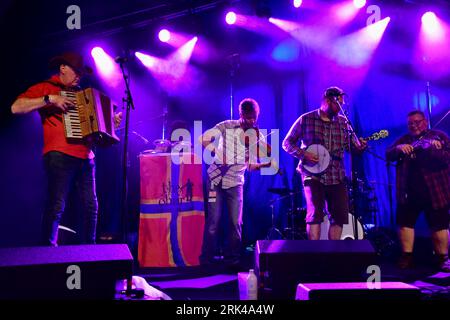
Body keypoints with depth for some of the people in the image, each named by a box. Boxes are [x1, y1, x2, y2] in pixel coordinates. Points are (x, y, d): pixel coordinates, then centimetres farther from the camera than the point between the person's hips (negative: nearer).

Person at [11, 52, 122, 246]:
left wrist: (112, 122, 17)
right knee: (57, 206, -9)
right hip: (60, 156, -7)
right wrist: (50, 99, -16)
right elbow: (16, 107, -9)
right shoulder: (45, 88, 4)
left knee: (91, 205, 6)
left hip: (85, 156, 7)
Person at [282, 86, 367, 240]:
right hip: (313, 176, -4)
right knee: (315, 214, -14)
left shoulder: (343, 122, 10)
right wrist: (303, 154, -14)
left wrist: (360, 146, -14)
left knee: (340, 215, 5)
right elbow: (287, 143, 1)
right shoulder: (305, 120, -1)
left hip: (337, 177, 4)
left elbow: (352, 145, 9)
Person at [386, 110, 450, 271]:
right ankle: (407, 256, 12)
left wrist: (431, 149, -25)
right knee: (405, 223, 3)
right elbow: (388, 155, 5)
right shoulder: (403, 139, 15)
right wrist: (399, 148, -17)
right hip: (408, 191, 3)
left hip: (435, 191, -3)